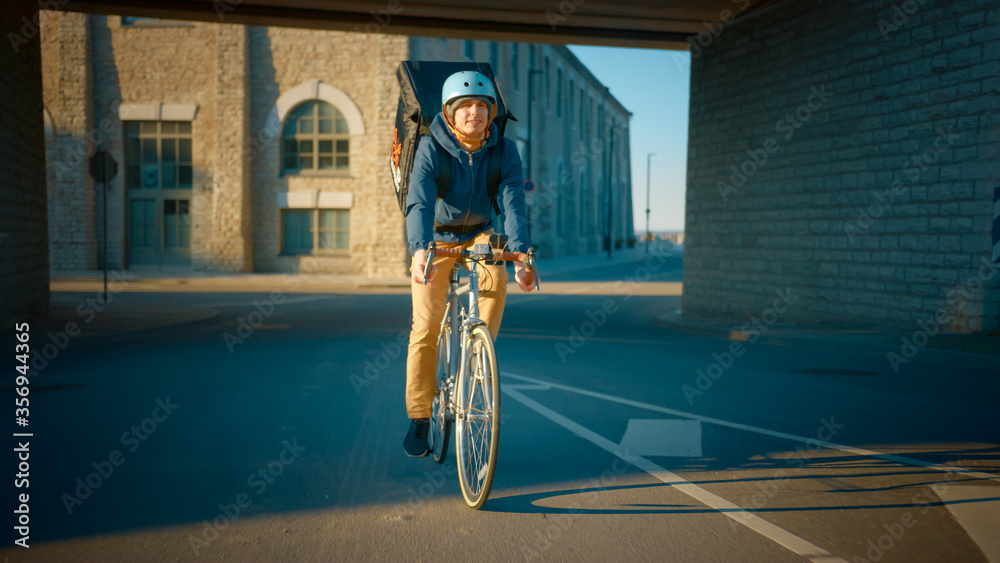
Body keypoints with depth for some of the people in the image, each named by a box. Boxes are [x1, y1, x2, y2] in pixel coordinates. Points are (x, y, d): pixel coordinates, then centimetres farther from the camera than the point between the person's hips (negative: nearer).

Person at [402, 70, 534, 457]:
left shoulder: (504, 150, -16)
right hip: (437, 238, -1)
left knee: (496, 276, -33)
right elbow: (419, 202, -35)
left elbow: (513, 201, -27)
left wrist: (519, 254, -42)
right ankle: (419, 419, 3)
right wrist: (419, 249, -52)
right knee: (426, 328, -9)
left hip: (480, 233, 2)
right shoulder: (431, 148, -21)